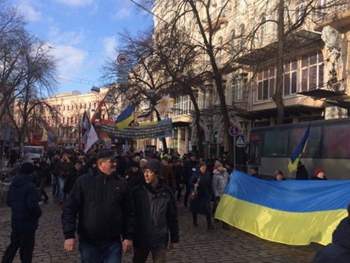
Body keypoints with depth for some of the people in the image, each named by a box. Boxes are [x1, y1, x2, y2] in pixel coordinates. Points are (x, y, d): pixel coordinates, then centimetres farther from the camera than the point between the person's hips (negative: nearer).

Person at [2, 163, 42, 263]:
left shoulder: (13, 184, 4)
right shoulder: (30, 185, -21)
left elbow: (9, 202, 13)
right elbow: (33, 205, -25)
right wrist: (39, 213, -7)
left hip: (15, 221, 7)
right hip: (28, 222, -7)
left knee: (13, 245, 22)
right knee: (27, 249, 6)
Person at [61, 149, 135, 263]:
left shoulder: (121, 183, 1)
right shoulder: (83, 181, -5)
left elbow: (129, 212, 4)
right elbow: (70, 209, -4)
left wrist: (128, 237, 0)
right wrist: (69, 235, -11)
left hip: (113, 243, 1)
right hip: (88, 242, -1)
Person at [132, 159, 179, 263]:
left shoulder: (166, 192, -4)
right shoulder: (137, 191, -5)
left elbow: (172, 217, 3)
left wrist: (174, 238, 6)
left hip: (160, 240, -1)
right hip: (140, 239, 1)